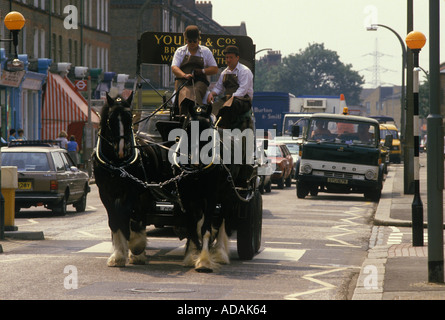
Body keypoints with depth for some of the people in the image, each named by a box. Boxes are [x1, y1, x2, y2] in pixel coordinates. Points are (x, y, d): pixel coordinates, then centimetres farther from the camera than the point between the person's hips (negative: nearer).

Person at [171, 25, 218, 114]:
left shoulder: (205, 51, 19)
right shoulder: (180, 51, 18)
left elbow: (215, 69, 16)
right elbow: (174, 68, 3)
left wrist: (202, 71, -5)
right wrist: (185, 75, -18)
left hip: (199, 81, 0)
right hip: (182, 80, 0)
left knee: (196, 92, -37)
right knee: (184, 93, -36)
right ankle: (184, 116, -61)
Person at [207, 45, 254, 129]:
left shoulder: (245, 71, -1)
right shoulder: (225, 72, 21)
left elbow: (242, 90, -12)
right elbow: (218, 87, 22)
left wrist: (232, 98, -23)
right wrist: (212, 93, -1)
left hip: (244, 101, -7)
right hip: (228, 100, 7)